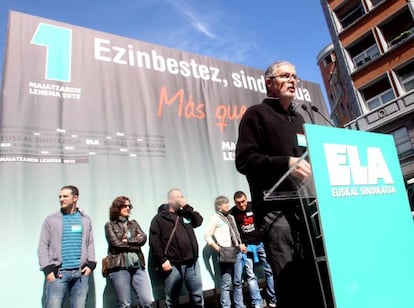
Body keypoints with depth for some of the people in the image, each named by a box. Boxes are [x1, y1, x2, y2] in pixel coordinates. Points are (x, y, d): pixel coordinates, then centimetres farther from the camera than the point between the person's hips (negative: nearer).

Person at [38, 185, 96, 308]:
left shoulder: (85, 219, 11)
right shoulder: (51, 219, 4)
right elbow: (43, 246, 2)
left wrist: (91, 264, 2)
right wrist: (48, 269, -7)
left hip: (81, 273, 2)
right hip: (57, 272, -2)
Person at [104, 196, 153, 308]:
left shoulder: (134, 223, 18)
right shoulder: (110, 225, 5)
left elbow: (143, 238, 4)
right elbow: (116, 243, -7)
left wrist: (127, 241, -6)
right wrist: (135, 244, 1)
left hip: (138, 266, 4)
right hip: (119, 267, -4)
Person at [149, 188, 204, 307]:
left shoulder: (186, 214, 17)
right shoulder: (159, 218, 0)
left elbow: (199, 221, 3)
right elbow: (154, 241, -7)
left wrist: (186, 207, -2)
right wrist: (162, 260, -13)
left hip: (192, 263, 4)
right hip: (173, 265, -4)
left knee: (197, 296, 12)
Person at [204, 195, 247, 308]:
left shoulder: (231, 217, 18)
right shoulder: (215, 218, -4)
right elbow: (207, 236, -8)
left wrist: (240, 244, 12)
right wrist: (218, 248, -14)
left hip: (237, 252, 7)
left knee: (237, 282, 13)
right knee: (226, 284, -5)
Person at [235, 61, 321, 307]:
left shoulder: (298, 119, 26)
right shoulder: (257, 114, 5)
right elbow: (244, 160, -8)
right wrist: (286, 163, -18)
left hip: (305, 206, 7)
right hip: (275, 208, -6)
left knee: (318, 280, 6)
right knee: (291, 283, -7)